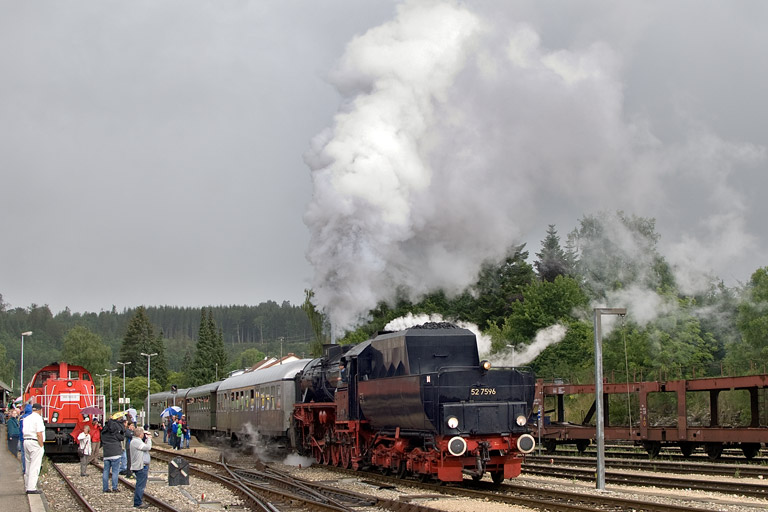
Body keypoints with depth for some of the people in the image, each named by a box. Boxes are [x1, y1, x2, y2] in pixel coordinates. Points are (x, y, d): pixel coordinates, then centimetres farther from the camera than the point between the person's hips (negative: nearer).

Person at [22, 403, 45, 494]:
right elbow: (39, 433, -17)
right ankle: (31, 488, -11)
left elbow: (23, 432, 13)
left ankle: (27, 487, 17)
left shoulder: (26, 419, 14)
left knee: (28, 465, 14)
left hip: (26, 441, 8)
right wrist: (41, 446, -13)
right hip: (35, 442, -8)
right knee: (35, 466, -7)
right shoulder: (38, 418, -10)